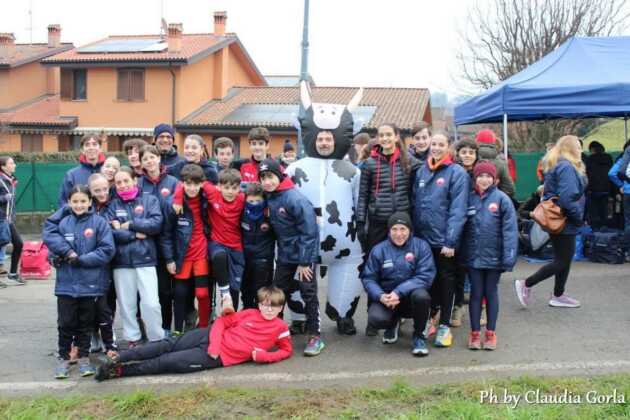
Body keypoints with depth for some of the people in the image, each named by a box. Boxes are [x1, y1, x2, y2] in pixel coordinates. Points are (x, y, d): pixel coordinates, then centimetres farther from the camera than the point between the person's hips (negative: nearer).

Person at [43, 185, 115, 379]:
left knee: (85, 323, 11)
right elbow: (49, 236, -10)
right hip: (66, 283, 1)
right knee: (66, 323, 4)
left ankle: (84, 357, 24)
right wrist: (68, 252, -19)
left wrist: (81, 260, -15)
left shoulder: (99, 222, -4)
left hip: (91, 283, -1)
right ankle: (64, 358, 18)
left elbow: (107, 250, -9)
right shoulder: (63, 222, 4)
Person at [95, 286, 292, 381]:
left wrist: (263, 356, -12)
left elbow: (287, 350, 6)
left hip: (219, 357, -3)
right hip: (210, 338, 3)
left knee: (167, 362, -8)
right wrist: (214, 344, -12)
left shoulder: (280, 328, -1)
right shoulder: (250, 313, 5)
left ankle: (120, 371, -3)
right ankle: (117, 358, -2)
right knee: (168, 344, -8)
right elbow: (222, 321, 6)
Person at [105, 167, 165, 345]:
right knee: (126, 304, 7)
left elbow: (156, 223, -9)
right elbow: (110, 231, -5)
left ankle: (157, 340, 5)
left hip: (145, 258, -2)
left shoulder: (149, 200, 7)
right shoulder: (113, 205, 9)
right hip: (121, 261, 2)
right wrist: (136, 234, -10)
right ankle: (132, 340, 18)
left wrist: (129, 225, -8)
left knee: (151, 303, -7)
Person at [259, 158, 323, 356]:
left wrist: (304, 262, -19)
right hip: (284, 255, 7)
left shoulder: (295, 199, -22)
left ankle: (315, 336, 5)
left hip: (304, 254, -7)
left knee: (308, 293, -3)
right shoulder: (269, 198, -1)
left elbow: (309, 232, -21)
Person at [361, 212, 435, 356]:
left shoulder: (421, 246, -6)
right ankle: (393, 323, 13)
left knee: (421, 295, -35)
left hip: (411, 297, -1)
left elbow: (425, 276, -16)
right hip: (386, 298, 1)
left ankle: (419, 336, -6)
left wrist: (399, 292, -25)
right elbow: (368, 278, -1)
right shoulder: (379, 250, -1)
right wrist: (380, 296, -22)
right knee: (375, 319, -29)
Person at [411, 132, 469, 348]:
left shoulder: (457, 173, -8)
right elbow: (414, 204, 11)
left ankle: (444, 326, 17)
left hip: (444, 239, -4)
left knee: (445, 280, 7)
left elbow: (458, 210, -13)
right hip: (423, 237, 4)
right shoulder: (421, 172, 9)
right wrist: (413, 232, 4)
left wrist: (451, 241, -18)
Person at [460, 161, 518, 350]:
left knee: (491, 293, 10)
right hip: (473, 256, 2)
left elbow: (509, 229, -10)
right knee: (476, 293, 8)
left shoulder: (502, 198, -6)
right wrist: (461, 254, 2)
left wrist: (509, 256, -16)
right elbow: (463, 228, 6)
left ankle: (490, 333, 20)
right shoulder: (469, 199, 3)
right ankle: (475, 333, 18)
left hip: (493, 256, -2)